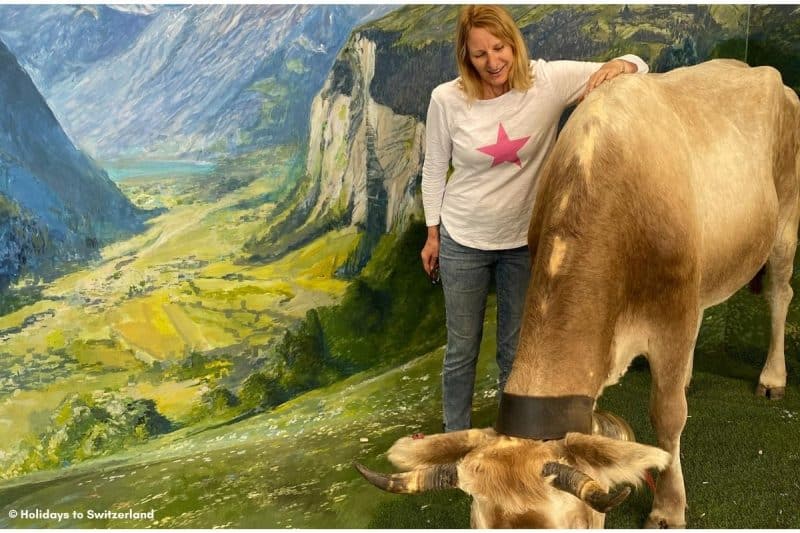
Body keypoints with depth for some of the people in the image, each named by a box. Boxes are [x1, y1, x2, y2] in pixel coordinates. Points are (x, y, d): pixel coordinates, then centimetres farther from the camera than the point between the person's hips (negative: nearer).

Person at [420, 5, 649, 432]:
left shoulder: (549, 81, -14)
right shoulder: (447, 99, -14)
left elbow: (637, 68, -12)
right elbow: (434, 169, -1)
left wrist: (619, 66, -36)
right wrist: (432, 234, 5)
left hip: (525, 242, 1)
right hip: (462, 242, 0)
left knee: (517, 349, 16)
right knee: (462, 349, 13)